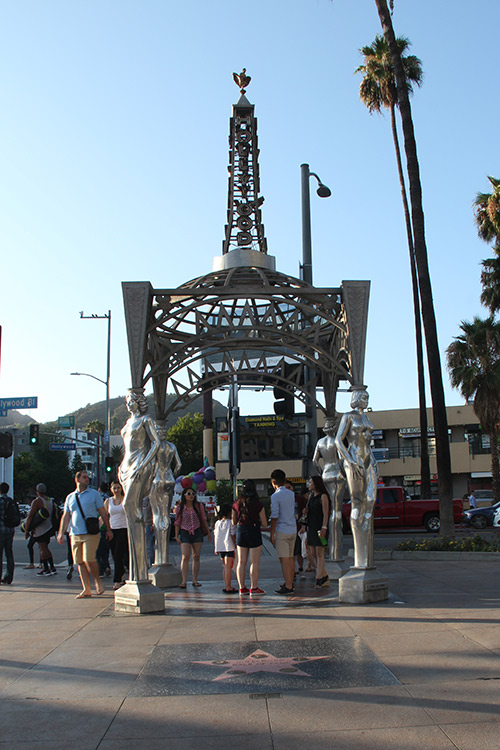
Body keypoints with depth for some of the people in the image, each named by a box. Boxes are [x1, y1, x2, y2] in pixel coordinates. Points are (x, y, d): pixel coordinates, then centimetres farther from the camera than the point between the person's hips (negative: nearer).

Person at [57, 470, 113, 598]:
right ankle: (86, 589, 11)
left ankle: (97, 581, 7)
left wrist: (108, 529, 4)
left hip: (91, 533, -4)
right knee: (80, 562, 3)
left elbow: (103, 513, 6)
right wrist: (61, 532, 3)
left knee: (89, 559, -16)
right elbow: (66, 516, 13)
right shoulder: (70, 497, 14)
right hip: (75, 534, 4)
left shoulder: (94, 494, 6)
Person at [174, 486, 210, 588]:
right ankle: (184, 581, -10)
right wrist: (177, 536, 3)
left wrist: (208, 532, 14)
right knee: (185, 557, -10)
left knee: (196, 557, 3)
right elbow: (177, 523, 5)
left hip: (197, 533, 2)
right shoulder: (179, 508, 0)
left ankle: (195, 580, 10)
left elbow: (203, 520, 13)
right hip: (185, 533, -2)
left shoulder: (199, 506, 4)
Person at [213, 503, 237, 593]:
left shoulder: (217, 523, 10)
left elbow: (215, 536, 12)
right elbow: (233, 535, -9)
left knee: (225, 566, 17)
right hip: (229, 547, -6)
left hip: (220, 548, 6)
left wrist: (215, 548, 18)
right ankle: (228, 587, -6)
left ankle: (226, 586, 19)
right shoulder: (231, 522, -8)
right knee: (228, 567, -5)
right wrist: (236, 546, -1)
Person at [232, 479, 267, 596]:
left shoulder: (237, 504, 0)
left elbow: (234, 522, 8)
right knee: (254, 562, 3)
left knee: (241, 562, 11)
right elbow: (264, 523, -8)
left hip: (240, 531, 4)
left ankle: (242, 588, 15)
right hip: (254, 531, -4)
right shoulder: (258, 504, -11)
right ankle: (254, 588, 5)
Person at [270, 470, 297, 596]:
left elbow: (274, 517, -16)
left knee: (284, 559, -4)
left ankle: (288, 587, -3)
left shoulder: (275, 496, -13)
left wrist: (272, 534, -10)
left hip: (282, 531, -7)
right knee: (290, 558, 16)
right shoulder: (291, 494, 8)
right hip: (293, 530, 7)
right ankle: (290, 583, 26)